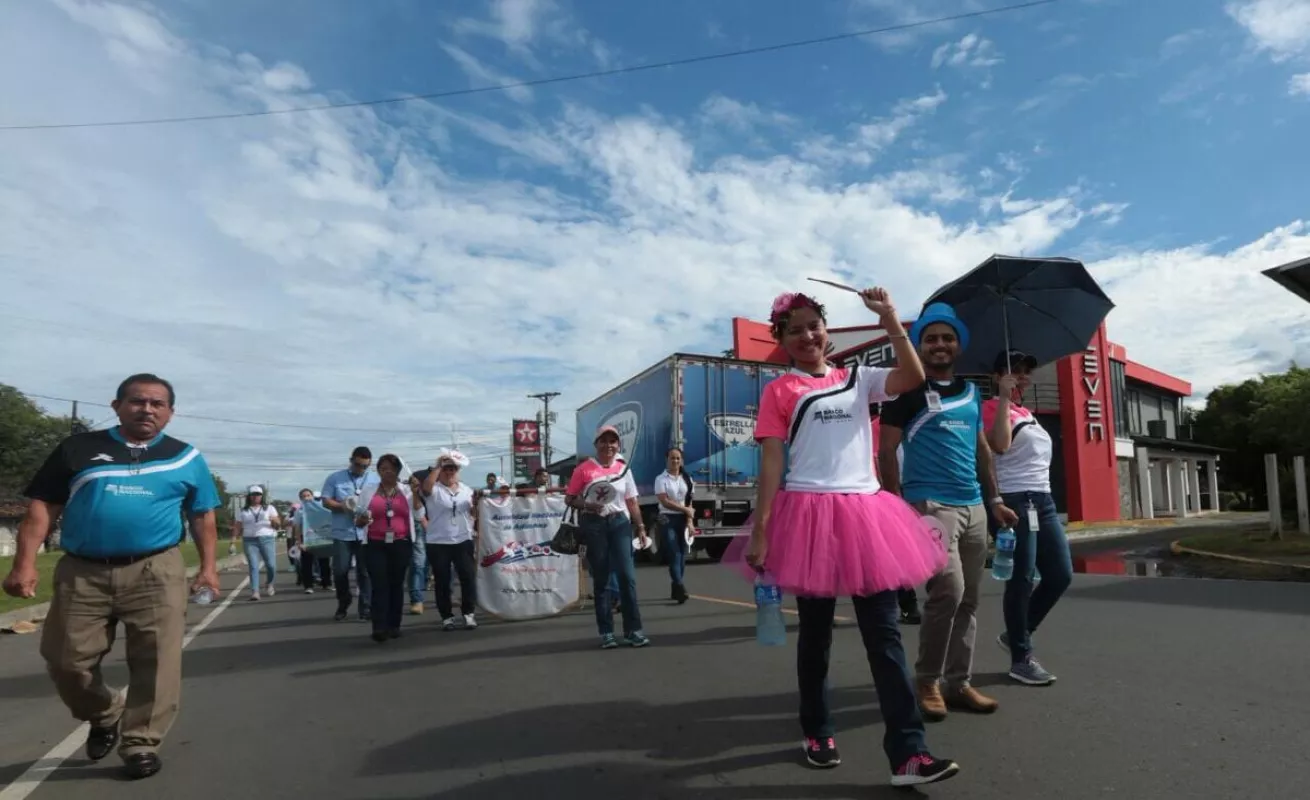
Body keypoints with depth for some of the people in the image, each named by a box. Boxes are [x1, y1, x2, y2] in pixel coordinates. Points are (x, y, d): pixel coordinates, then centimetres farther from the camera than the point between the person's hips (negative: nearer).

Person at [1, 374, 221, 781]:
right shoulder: (78, 449, 6)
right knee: (66, 660, 8)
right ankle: (105, 717, 36)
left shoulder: (186, 458, 8)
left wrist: (208, 567, 3)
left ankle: (140, 744, 12)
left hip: (155, 572, -1)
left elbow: (202, 517, 11)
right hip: (81, 573, 1)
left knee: (155, 662, -2)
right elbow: (42, 506, 5)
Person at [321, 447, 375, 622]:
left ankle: (366, 608, 9)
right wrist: (343, 507, -16)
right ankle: (343, 605, 23)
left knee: (365, 572, 2)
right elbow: (326, 501, 2)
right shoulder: (335, 478, 4)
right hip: (342, 533, 0)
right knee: (340, 571, 4)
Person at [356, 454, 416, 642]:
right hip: (376, 545, -1)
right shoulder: (369, 491, 8)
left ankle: (394, 625, 13)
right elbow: (358, 521, 11)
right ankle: (379, 627, -14)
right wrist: (362, 519, -12)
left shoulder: (407, 491, 9)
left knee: (397, 584, 6)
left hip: (401, 544, 1)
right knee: (379, 585, -10)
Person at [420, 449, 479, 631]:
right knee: (442, 582, 4)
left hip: (464, 541, 3)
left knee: (468, 578, 0)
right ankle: (447, 616, 15)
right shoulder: (435, 490, -2)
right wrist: (438, 466, -19)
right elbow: (425, 486, -27)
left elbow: (474, 514, 14)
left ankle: (469, 613, 10)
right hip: (438, 543, -2)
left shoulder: (467, 490, 11)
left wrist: (476, 504, -8)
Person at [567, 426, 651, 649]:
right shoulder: (584, 469, -1)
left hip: (619, 523, 2)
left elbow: (631, 501, 12)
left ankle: (633, 629, 3)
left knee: (627, 576, -4)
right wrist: (587, 505, -18)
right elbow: (569, 498, 0)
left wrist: (640, 527, 7)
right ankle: (606, 632, 13)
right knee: (600, 579, 5)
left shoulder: (623, 468, 9)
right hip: (593, 525, -2)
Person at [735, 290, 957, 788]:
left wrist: (889, 318, -8)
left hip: (864, 513, 3)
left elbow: (913, 378, -3)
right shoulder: (779, 392, 3)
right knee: (815, 631, 10)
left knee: (884, 633, 2)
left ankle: (907, 753, 6)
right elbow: (771, 462, -3)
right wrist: (760, 531, -9)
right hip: (809, 515, -3)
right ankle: (817, 734, 29)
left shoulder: (857, 379, 13)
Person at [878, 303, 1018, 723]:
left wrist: (994, 499, 16)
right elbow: (886, 450, -7)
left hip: (973, 507, 7)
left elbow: (982, 449, 22)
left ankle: (959, 682, 18)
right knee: (949, 589, -15)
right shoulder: (909, 391, -3)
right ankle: (928, 680, 2)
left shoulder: (971, 392, 16)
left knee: (969, 599, 8)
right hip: (930, 505, -7)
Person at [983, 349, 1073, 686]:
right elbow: (1000, 444, -23)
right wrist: (1005, 397, -19)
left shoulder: (1027, 413, 20)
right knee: (1022, 579, -6)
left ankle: (1015, 635, 24)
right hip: (1015, 500, -9)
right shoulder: (992, 408, -5)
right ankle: (1021, 659, 4)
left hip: (1043, 499, 9)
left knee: (1061, 575, 9)